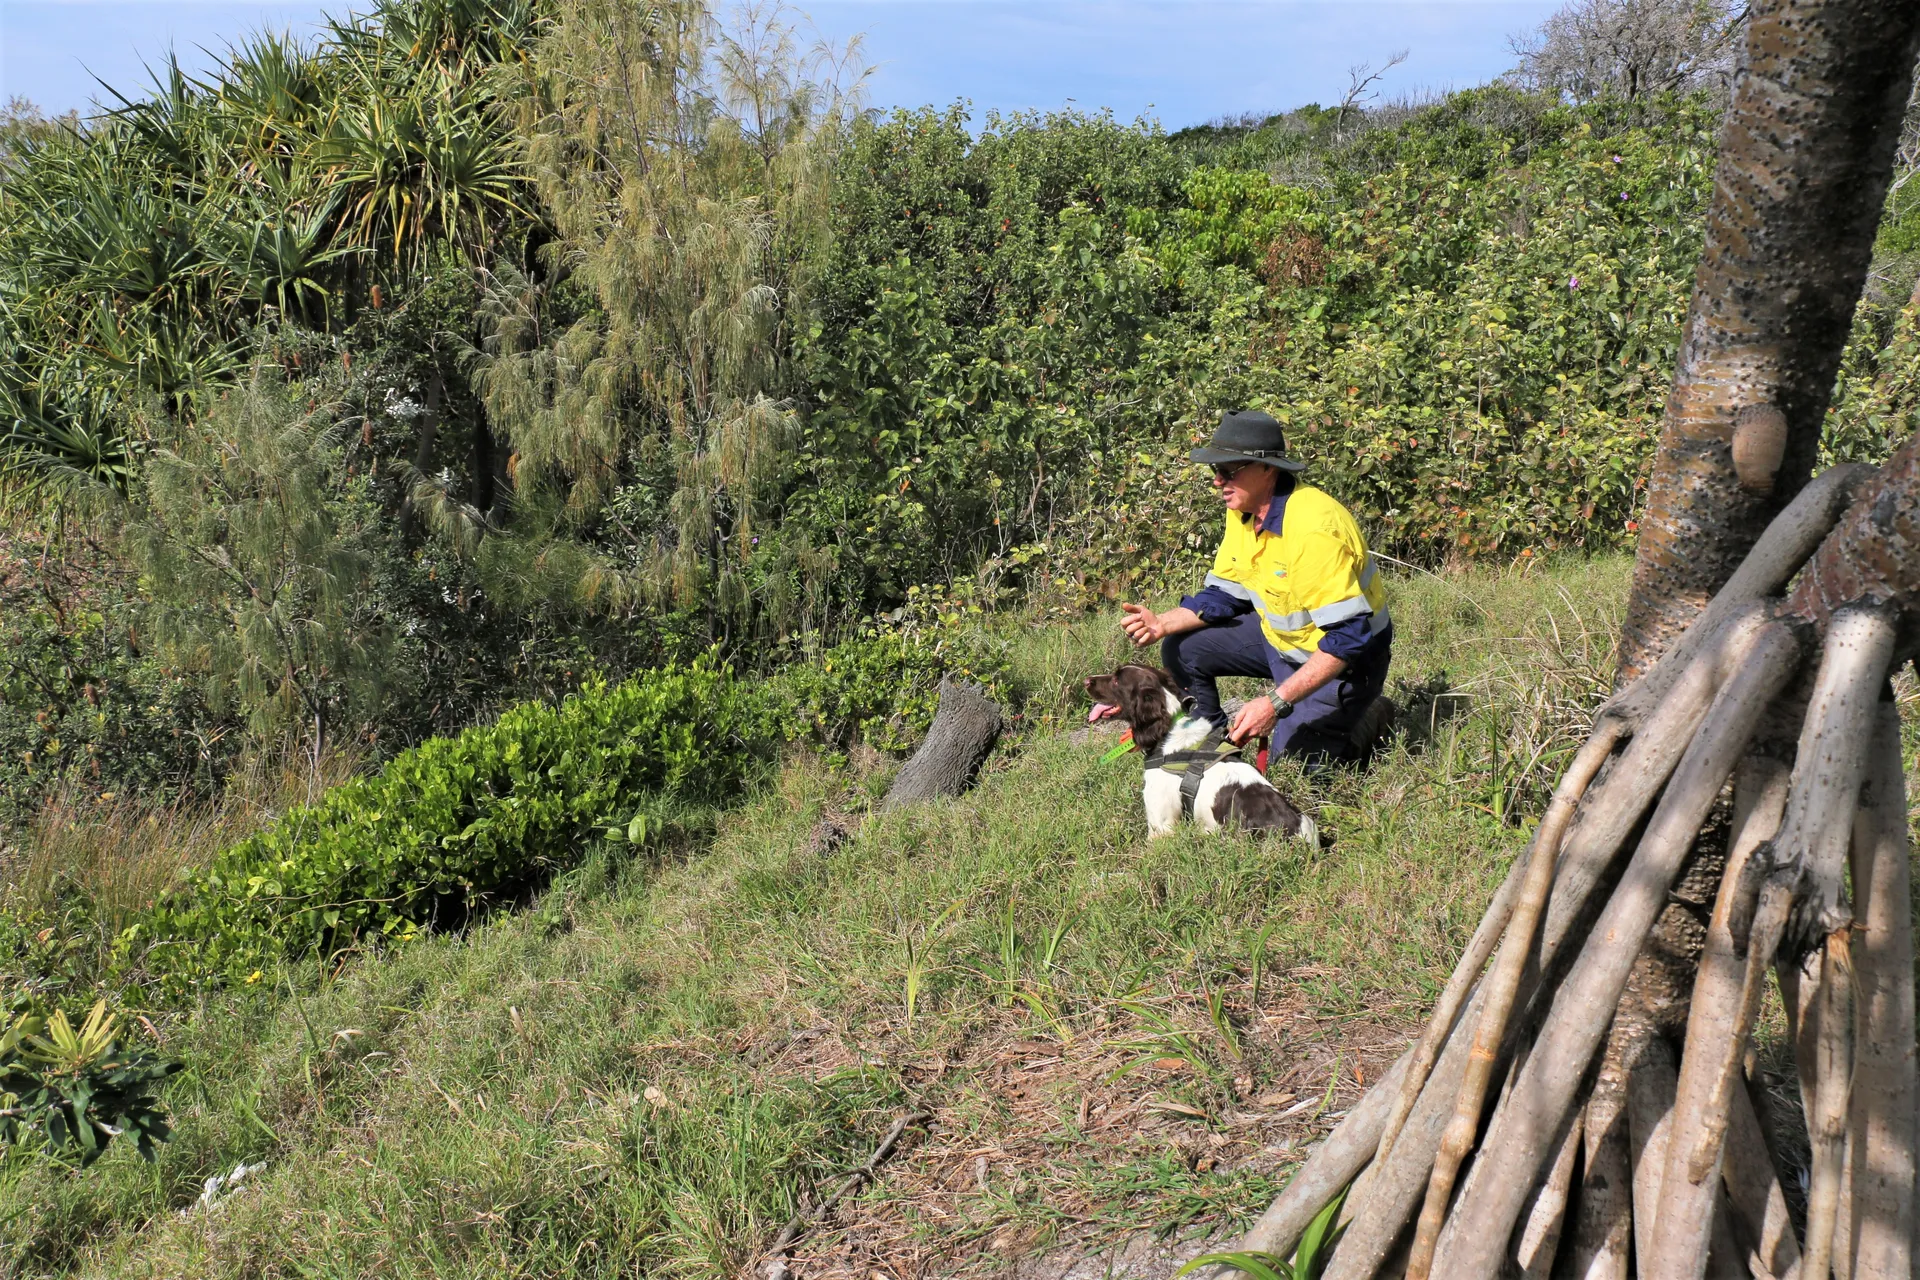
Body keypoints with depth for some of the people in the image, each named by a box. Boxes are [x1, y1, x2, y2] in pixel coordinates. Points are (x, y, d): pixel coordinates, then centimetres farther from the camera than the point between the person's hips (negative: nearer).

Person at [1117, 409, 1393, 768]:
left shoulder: (1313, 527, -32)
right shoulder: (1243, 511, -5)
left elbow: (1347, 637, -32)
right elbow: (1225, 594, 3)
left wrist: (1275, 702, -37)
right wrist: (1163, 623, -16)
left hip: (1343, 656, -8)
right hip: (1279, 636, 8)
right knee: (1182, 650, -3)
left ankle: (1370, 715, 11)